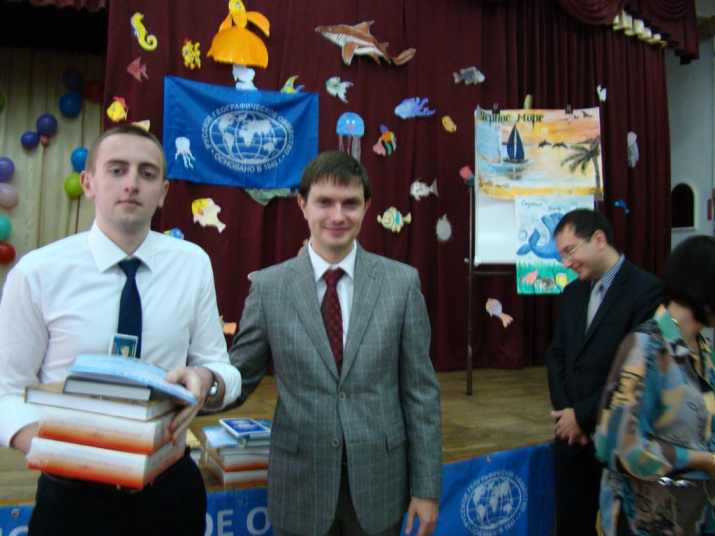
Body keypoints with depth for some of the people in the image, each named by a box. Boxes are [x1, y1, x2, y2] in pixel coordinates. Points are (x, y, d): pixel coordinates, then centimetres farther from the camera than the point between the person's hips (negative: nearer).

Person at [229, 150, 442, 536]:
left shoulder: (401, 281, -4)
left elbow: (420, 390, -2)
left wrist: (426, 488, -2)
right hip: (300, 485, 0)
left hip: (379, 486, 1)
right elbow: (239, 377, 1)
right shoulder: (268, 286, -4)